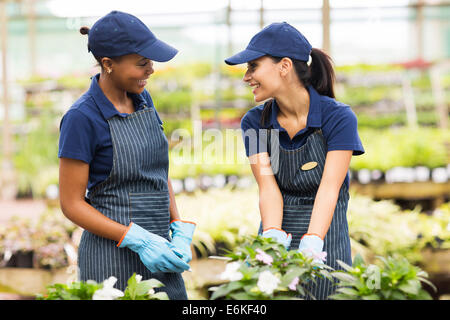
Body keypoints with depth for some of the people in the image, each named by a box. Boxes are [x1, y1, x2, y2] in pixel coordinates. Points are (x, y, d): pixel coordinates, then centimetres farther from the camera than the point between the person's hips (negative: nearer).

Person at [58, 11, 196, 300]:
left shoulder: (142, 99, 8)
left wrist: (181, 231, 2)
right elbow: (72, 203, -11)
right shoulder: (82, 118, -13)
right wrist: (139, 240, -18)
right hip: (112, 257, -6)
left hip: (158, 254, 7)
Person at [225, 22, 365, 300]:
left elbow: (329, 188, -20)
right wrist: (273, 236, -28)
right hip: (281, 233, 3)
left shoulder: (338, 117, -12)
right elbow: (268, 187, -10)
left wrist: (311, 245, -34)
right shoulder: (255, 122, -1)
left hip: (325, 239, -3)